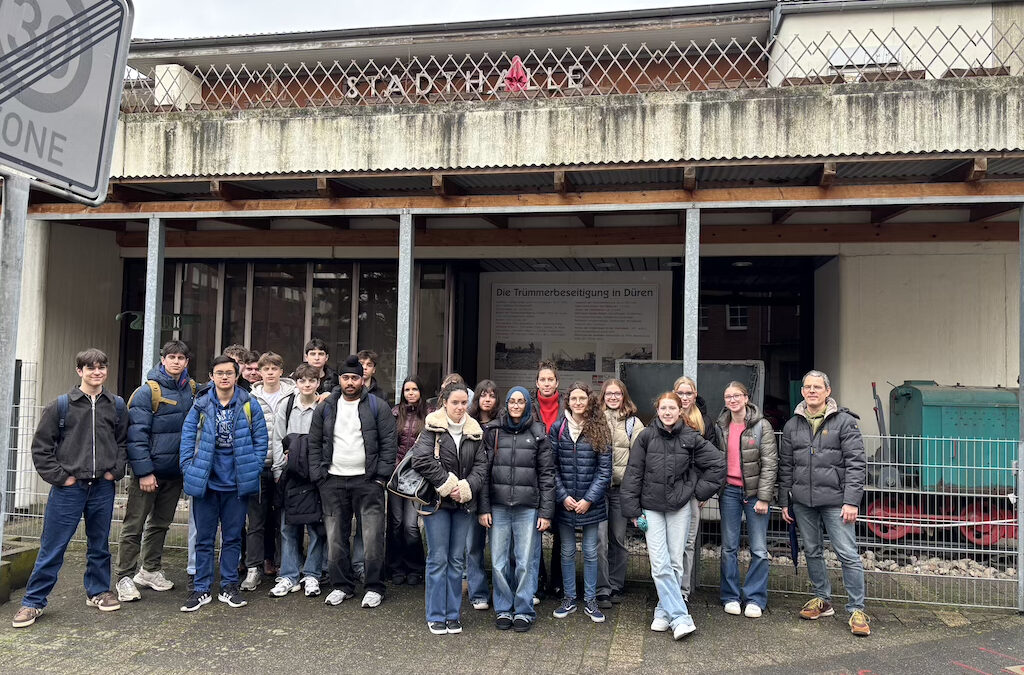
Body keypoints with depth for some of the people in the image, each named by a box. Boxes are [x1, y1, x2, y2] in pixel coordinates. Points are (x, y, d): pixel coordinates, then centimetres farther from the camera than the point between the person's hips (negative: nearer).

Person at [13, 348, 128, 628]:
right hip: (69, 488, -2)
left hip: (103, 487, 3)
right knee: (52, 547, 3)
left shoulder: (117, 405, 5)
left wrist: (115, 471, 1)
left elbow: (123, 442, 13)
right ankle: (33, 602, 15)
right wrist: (59, 476, -6)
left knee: (99, 545, 14)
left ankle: (98, 591, 30)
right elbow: (41, 446, -1)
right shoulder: (62, 405, -3)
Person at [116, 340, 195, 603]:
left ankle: (150, 570, 30)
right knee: (134, 525, 1)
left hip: (175, 471, 6)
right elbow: (137, 434, -15)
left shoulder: (192, 390, 5)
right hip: (149, 471, -6)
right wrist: (144, 471, -18)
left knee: (160, 523, 17)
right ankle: (125, 577, 12)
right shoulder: (148, 391, -12)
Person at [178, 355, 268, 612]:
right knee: (204, 537, 8)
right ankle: (201, 589, 19)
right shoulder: (201, 405, 0)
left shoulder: (249, 405, 0)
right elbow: (187, 437, 2)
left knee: (233, 537, 10)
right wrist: (189, 468, -6)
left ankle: (229, 586, 22)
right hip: (205, 482, 0)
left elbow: (261, 439, 3)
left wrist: (253, 469, -3)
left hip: (236, 483, 0)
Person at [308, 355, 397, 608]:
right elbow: (314, 444, 11)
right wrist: (318, 477, 2)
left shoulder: (378, 407, 1)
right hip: (333, 482, 3)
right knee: (336, 538, 8)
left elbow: (389, 443, -1)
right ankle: (342, 586, 22)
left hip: (368, 482, -3)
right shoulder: (325, 408, 9)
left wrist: (381, 477, -8)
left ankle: (374, 587, 10)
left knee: (373, 537, -3)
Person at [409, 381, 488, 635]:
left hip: (463, 503, 4)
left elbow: (481, 466, 3)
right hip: (436, 500, -4)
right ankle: (436, 616, 12)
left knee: (457, 559, 9)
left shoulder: (474, 432, 7)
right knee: (438, 558, 1)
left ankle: (454, 614, 20)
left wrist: (466, 487, -13)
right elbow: (422, 460, -17)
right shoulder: (432, 428, -5)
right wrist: (448, 484, -16)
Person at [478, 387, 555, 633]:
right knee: (499, 562, 5)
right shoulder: (492, 431, 6)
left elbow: (547, 474, 3)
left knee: (525, 562, 3)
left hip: (528, 508, -1)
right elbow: (483, 471, 5)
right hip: (498, 508, 1)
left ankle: (524, 611, 18)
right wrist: (484, 508, -1)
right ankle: (503, 610, 21)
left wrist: (546, 512, -2)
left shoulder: (538, 434, 4)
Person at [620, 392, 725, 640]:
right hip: (652, 507, 0)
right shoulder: (646, 436, -3)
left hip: (680, 507, 1)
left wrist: (701, 490, 3)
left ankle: (664, 611, 21)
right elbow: (633, 473, -1)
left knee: (675, 562, 5)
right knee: (660, 564, -8)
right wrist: (633, 509, -2)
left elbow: (718, 463, 7)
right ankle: (680, 618, -3)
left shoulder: (690, 438, -3)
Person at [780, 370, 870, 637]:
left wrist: (851, 501, -12)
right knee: (811, 551, 12)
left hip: (834, 500, -4)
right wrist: (784, 501, 10)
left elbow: (855, 463, -6)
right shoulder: (792, 425, 10)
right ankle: (822, 600, 28)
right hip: (802, 501, 4)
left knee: (848, 554, -4)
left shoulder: (845, 422, -2)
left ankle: (856, 610, 7)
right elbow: (785, 466, 14)